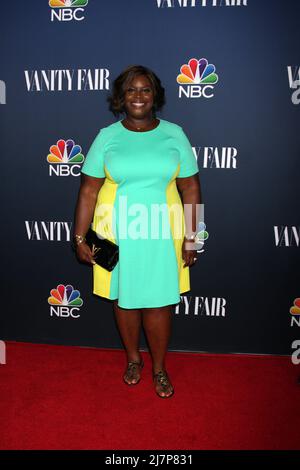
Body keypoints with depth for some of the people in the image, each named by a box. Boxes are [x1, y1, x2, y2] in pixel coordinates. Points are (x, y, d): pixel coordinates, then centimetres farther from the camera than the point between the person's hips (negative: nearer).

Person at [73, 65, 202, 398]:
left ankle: (159, 368, 30)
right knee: (123, 298, 14)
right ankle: (133, 359, 39)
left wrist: (190, 238, -4)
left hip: (161, 233, 0)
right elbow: (88, 190, -1)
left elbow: (190, 188, 0)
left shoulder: (174, 134, -1)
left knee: (158, 302, 6)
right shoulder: (107, 136, -1)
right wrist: (80, 237, -4)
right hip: (117, 233, 1)